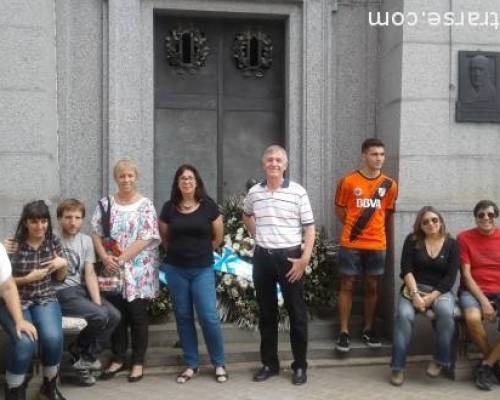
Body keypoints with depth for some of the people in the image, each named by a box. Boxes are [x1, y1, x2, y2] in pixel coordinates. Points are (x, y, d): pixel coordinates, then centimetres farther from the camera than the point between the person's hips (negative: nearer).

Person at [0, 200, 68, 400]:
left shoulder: (54, 242, 3)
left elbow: (59, 278, 12)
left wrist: (63, 264, -9)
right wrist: (28, 278, -17)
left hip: (45, 299, 3)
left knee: (53, 338, -26)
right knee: (25, 342, -29)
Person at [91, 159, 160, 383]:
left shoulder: (145, 205, -3)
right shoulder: (106, 204, 7)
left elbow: (146, 239, -10)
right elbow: (96, 233, 4)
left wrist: (121, 258, -16)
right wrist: (105, 257, -13)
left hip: (138, 271, -3)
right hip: (112, 271, 3)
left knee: (137, 316, 3)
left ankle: (138, 362, 15)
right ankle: (118, 358, 24)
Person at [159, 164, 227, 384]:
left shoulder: (208, 205, -3)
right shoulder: (169, 207, 1)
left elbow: (218, 236, 7)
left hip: (202, 269, -2)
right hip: (175, 270, 2)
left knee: (209, 317, -5)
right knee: (183, 317, 8)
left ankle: (219, 364, 11)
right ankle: (191, 364, 20)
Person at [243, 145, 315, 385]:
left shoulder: (298, 192, -5)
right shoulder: (254, 192, 5)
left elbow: (309, 228, -6)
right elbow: (247, 216, 26)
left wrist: (305, 258, -15)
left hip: (290, 257, -3)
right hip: (262, 257, 4)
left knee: (296, 313, 4)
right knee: (266, 313, 12)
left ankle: (300, 365, 16)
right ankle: (269, 363, 24)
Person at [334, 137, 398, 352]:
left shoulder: (390, 185, 3)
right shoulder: (348, 181, -6)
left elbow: (387, 213, 14)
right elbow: (339, 209, 4)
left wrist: (373, 229, 12)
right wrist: (353, 227, 5)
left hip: (377, 245, 3)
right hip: (351, 244, -3)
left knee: (372, 287, 10)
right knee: (347, 285, 2)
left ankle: (368, 329, 23)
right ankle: (344, 332, 9)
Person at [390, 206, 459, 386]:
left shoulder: (451, 244, 3)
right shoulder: (412, 240, 4)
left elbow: (450, 277, -4)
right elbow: (406, 270, -3)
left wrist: (431, 297, -15)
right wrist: (415, 294, -18)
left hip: (440, 290, 0)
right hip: (413, 288, 0)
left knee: (446, 313, -33)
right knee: (404, 315, -30)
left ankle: (440, 360, -12)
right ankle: (398, 367, -23)